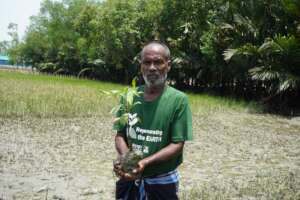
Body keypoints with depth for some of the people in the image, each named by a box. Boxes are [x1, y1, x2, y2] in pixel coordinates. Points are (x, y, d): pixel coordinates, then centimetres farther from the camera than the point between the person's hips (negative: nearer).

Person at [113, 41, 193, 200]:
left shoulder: (178, 100, -13)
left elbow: (177, 145, -14)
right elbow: (120, 135, 3)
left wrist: (145, 162, -26)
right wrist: (125, 158, -17)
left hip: (162, 182, -3)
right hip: (129, 179, 3)